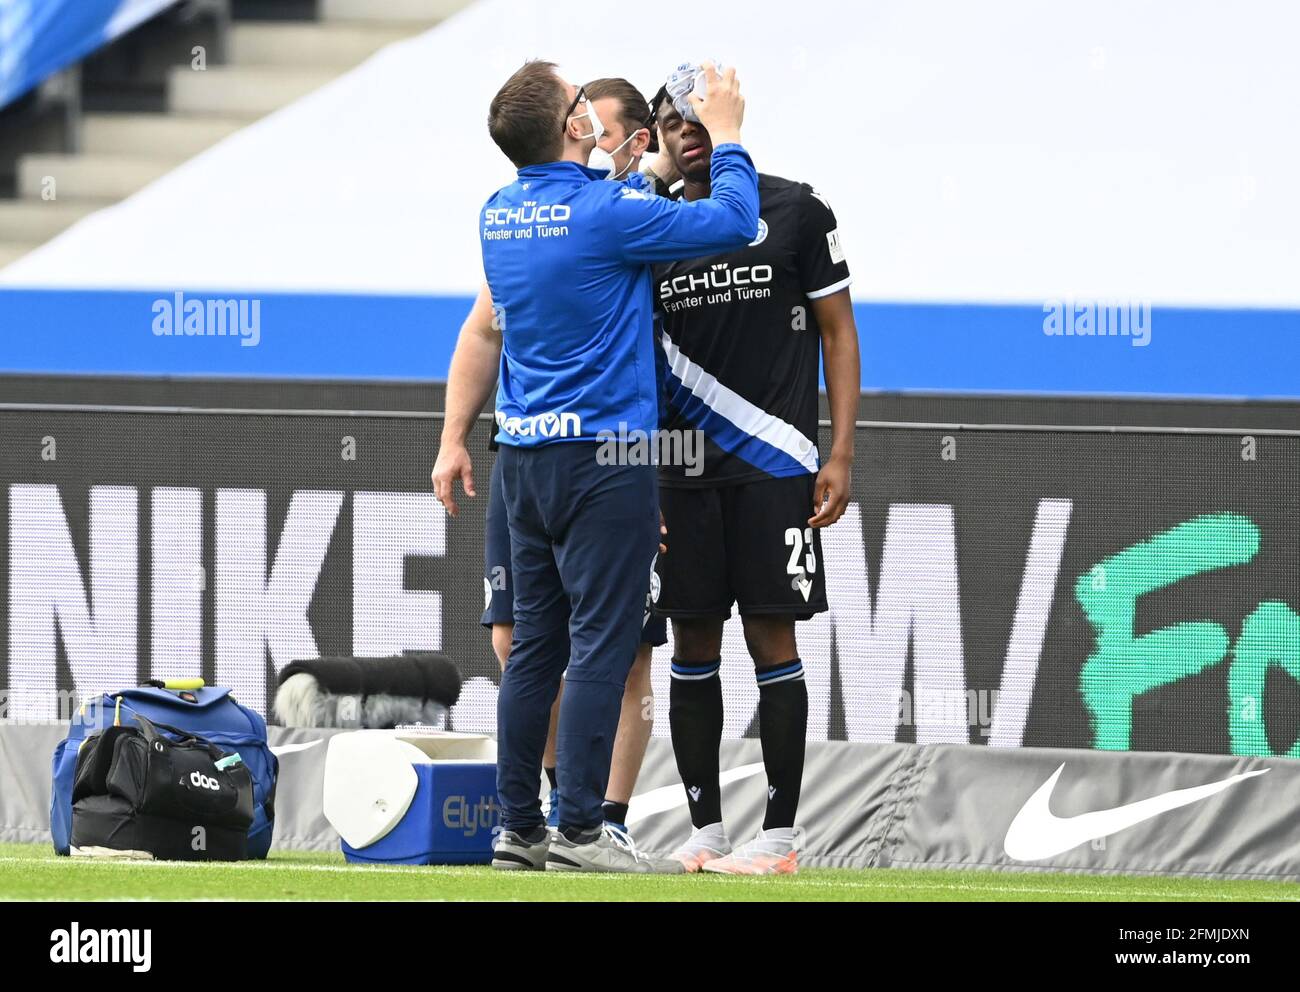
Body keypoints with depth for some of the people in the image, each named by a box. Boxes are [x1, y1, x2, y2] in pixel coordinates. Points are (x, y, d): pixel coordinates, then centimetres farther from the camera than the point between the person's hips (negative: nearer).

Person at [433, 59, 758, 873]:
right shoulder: (603, 212, -15)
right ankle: (580, 830, -8)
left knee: (536, 644, 10)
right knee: (601, 645, -6)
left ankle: (520, 826, 12)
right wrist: (727, 134, 7)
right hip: (604, 451, -8)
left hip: (525, 455, 8)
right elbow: (734, 222, -8)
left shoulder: (500, 215, 8)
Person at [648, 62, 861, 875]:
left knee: (772, 641, -4)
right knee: (693, 648, 4)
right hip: (684, 468, 3)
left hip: (774, 466, -3)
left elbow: (838, 333, 2)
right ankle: (705, 828, 10)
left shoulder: (796, 213, 0)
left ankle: (781, 832, 0)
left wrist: (842, 455, -6)